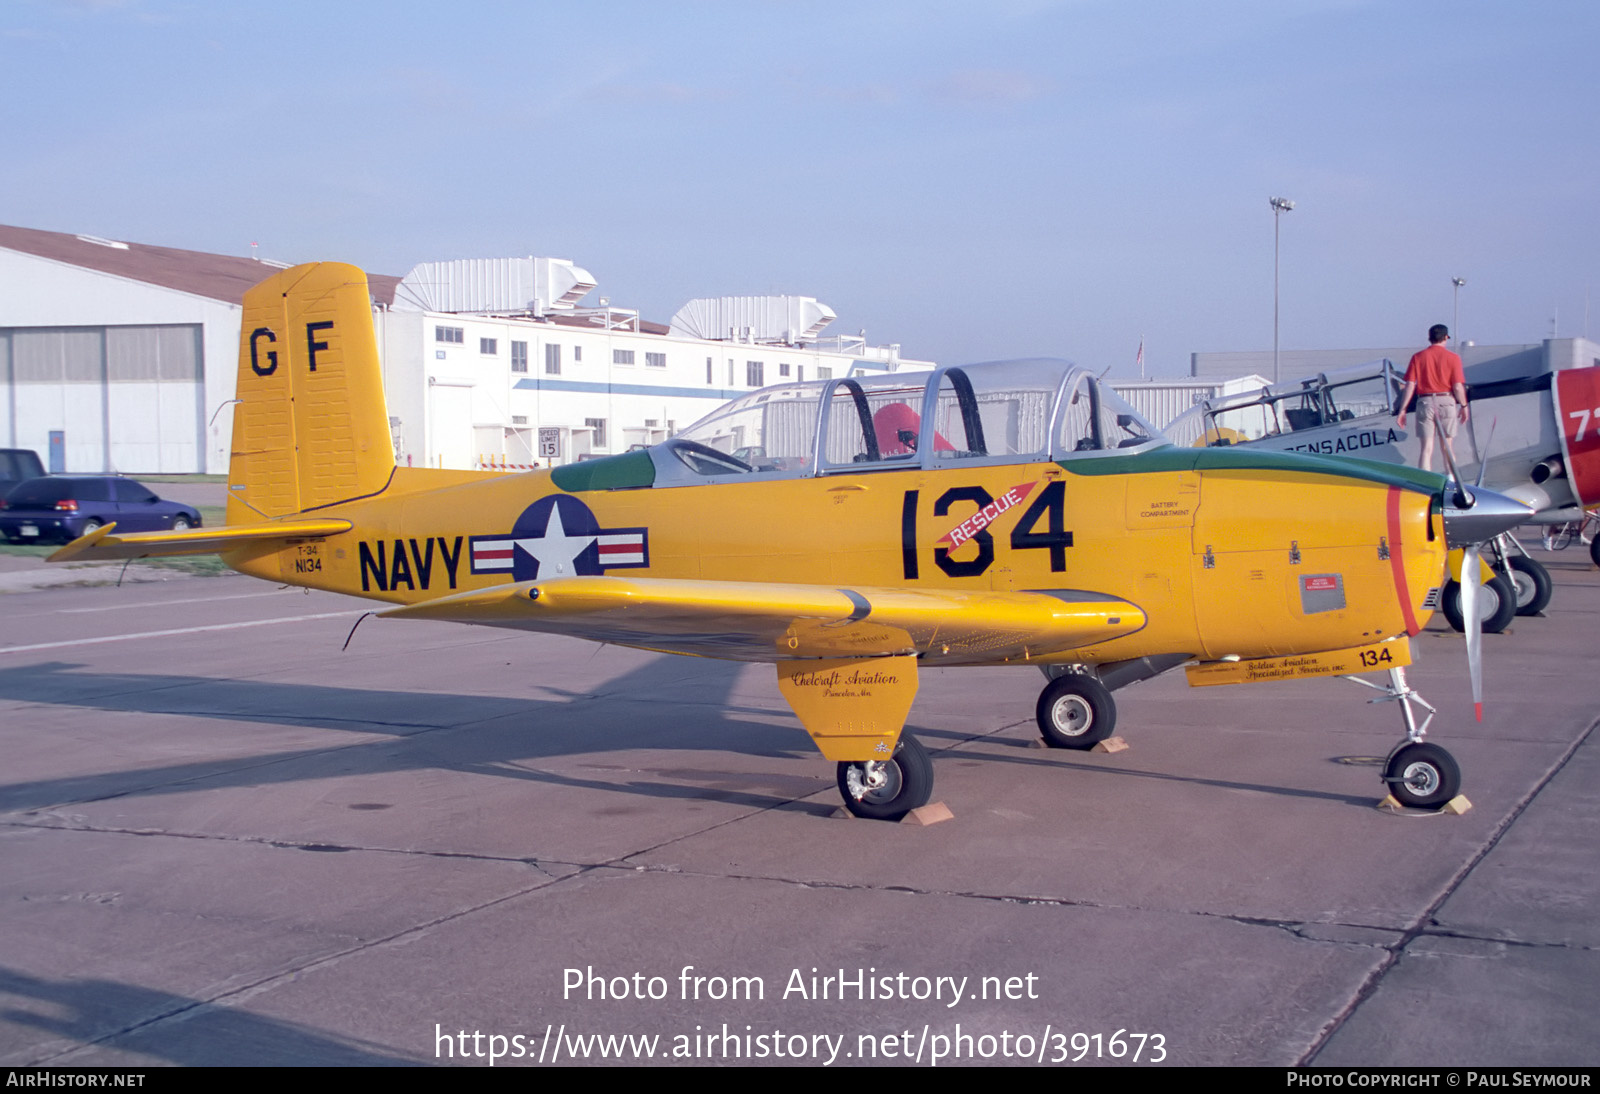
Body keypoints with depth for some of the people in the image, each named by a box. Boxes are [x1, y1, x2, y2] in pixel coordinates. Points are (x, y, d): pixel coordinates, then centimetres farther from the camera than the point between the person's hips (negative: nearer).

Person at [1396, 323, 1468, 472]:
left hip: (1425, 402, 0)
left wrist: (1402, 410, 0)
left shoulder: (1417, 358, 1)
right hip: (1446, 402, 0)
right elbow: (1458, 387, -6)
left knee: (1427, 447, 0)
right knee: (1447, 445, 14)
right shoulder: (1452, 358, -2)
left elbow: (1410, 386, -3)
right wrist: (1464, 406, 9)